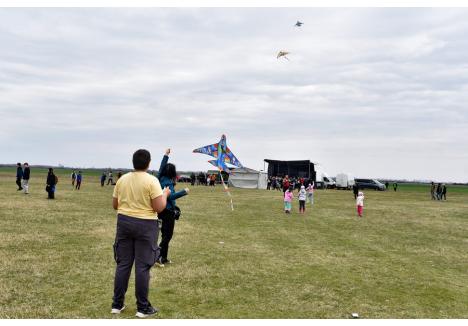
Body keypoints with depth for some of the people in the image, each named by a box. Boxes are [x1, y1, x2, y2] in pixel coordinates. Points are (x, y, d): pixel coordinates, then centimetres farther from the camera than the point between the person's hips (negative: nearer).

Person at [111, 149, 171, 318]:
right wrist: (165, 194, 3)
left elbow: (115, 205, 11)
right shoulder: (151, 180, -12)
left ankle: (117, 304, 20)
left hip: (124, 222, 5)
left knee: (123, 264, 12)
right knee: (142, 266, 3)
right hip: (145, 225, -4)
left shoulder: (122, 179, 4)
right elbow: (159, 207, -14)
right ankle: (143, 307, 11)